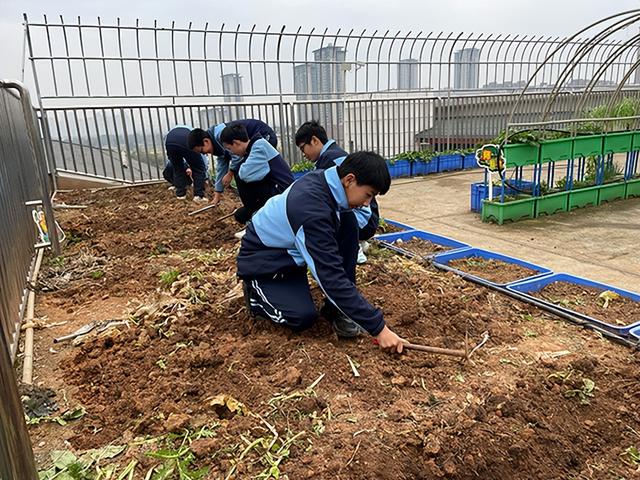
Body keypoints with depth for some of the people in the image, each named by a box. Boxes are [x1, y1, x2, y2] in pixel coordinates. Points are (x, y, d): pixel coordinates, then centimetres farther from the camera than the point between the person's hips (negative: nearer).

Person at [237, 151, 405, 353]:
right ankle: (256, 293, 5)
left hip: (292, 249, 8)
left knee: (348, 228, -14)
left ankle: (336, 309, -6)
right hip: (263, 260, -7)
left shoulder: (324, 179, -13)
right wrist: (378, 327, -35)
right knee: (303, 317, -25)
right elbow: (332, 277, -38)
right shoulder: (313, 209, -37)